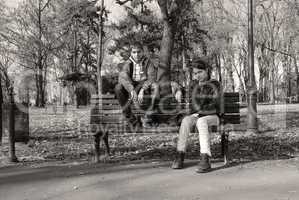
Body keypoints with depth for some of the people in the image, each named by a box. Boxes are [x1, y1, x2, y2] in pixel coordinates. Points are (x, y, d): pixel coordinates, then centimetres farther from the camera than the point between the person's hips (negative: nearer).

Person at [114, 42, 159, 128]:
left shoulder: (148, 62, -2)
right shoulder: (128, 63, 0)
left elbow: (152, 77, -15)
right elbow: (122, 77, -19)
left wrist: (142, 90, -32)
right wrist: (132, 90, -37)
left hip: (145, 86, -1)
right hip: (131, 87, 1)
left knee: (155, 86, -33)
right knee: (118, 88, -27)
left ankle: (147, 118, -28)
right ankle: (130, 118, -21)